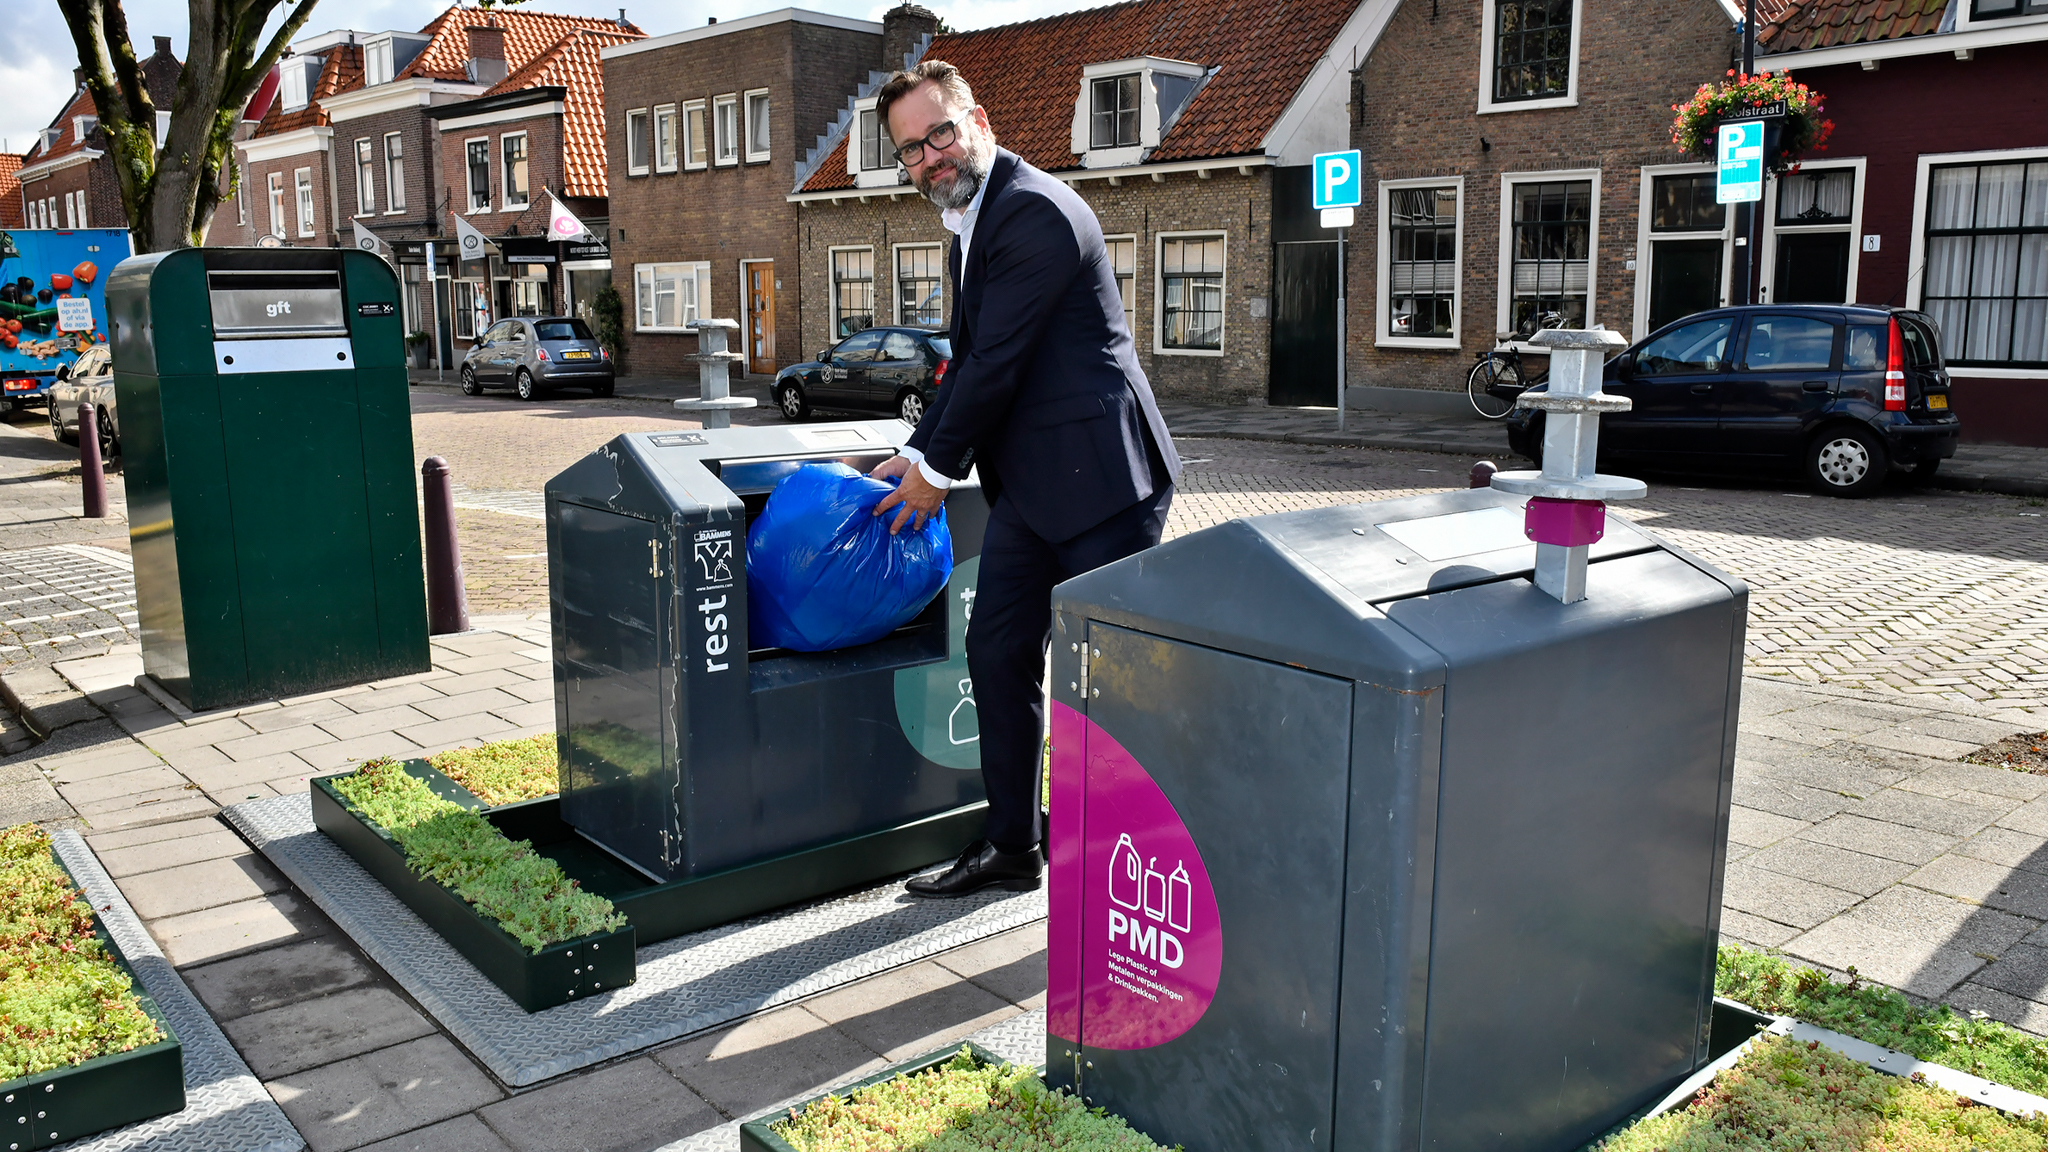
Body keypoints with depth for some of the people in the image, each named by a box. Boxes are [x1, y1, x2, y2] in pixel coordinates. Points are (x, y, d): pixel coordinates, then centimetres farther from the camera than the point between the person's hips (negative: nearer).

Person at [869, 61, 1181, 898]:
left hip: (1100, 477, -10)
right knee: (997, 651, 11)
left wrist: (938, 469, -7)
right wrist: (918, 452, 14)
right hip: (1030, 483, 10)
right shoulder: (971, 223, 16)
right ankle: (1012, 846, 23)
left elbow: (998, 361, -17)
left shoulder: (1035, 211, -15)